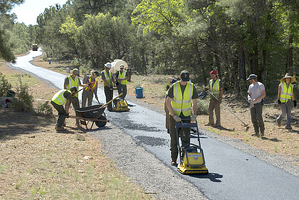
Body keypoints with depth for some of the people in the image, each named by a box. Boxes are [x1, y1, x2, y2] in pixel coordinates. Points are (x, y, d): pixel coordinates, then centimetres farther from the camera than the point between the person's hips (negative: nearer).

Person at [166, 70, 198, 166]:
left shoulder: (192, 87, -4)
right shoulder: (173, 87, -10)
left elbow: (194, 103, 3)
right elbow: (168, 102, -10)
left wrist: (194, 115, -12)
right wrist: (174, 115, -18)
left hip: (186, 116, 1)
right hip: (174, 116, -1)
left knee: (186, 138, -5)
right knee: (174, 138, 3)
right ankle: (173, 159, 13)